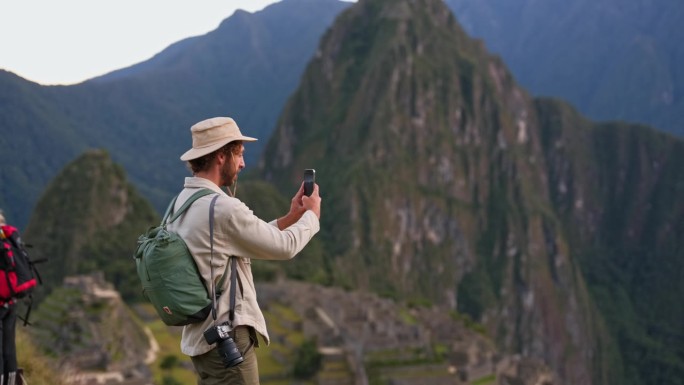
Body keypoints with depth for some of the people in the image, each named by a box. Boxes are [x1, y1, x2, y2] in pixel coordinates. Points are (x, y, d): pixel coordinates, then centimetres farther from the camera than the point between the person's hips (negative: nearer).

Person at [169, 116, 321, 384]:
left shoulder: (183, 202, 9)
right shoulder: (223, 207, -20)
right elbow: (284, 247, -11)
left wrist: (291, 217, 14)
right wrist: (312, 215, 6)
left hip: (201, 336, 10)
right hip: (227, 337, -10)